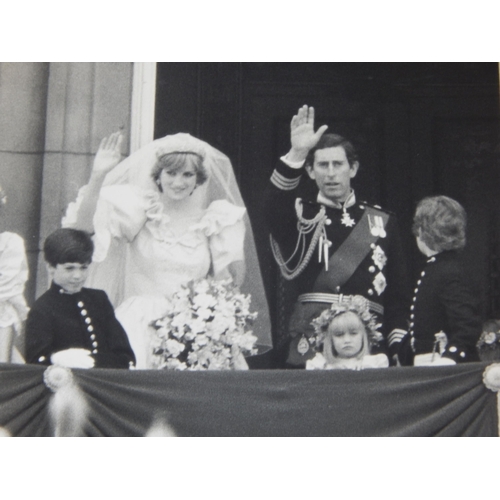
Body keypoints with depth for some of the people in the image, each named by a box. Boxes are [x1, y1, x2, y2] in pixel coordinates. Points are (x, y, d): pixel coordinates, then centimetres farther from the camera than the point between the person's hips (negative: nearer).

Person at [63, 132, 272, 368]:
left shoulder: (211, 220, 10)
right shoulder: (139, 210, 4)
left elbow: (235, 280, 10)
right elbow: (82, 226, -9)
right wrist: (98, 176, -17)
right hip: (142, 327, -2)